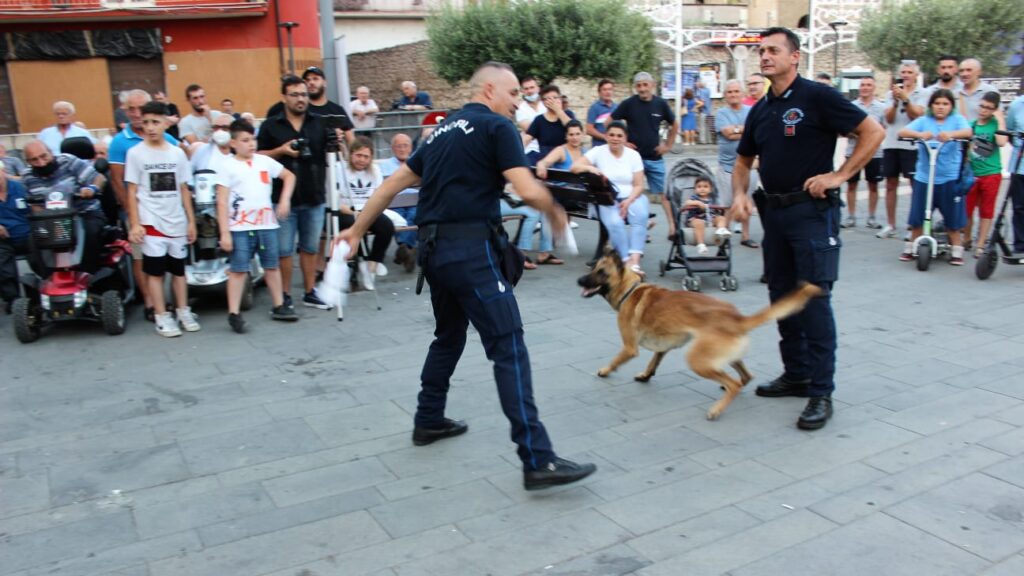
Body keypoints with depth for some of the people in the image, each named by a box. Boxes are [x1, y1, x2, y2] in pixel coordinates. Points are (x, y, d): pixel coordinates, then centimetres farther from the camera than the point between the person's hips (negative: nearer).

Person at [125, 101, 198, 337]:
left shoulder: (177, 153, 5)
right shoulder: (135, 153, -2)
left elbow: (184, 190, 9)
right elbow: (132, 192, -1)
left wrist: (191, 220, 7)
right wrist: (135, 224, -7)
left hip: (177, 222, 3)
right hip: (151, 223, -3)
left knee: (179, 269, 10)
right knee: (155, 271, 1)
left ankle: (183, 312, 21)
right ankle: (161, 317, 8)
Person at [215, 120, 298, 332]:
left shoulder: (265, 161, 8)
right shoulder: (228, 167, -4)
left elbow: (289, 176, 20)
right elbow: (222, 202, -7)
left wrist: (285, 200, 5)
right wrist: (224, 233, -12)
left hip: (267, 224, 4)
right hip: (240, 227, -4)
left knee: (272, 266, 13)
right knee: (238, 269, -2)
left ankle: (279, 306, 24)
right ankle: (234, 313, 3)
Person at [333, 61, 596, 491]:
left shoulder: (443, 131, 21)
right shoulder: (497, 127, -1)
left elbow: (393, 184, 23)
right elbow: (529, 191, -13)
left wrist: (356, 231, 28)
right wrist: (555, 213, 8)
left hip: (434, 248, 9)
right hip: (471, 250, -8)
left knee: (448, 336, 26)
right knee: (509, 348, -10)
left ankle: (429, 421, 38)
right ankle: (538, 460, -13)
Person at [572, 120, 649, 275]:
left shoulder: (634, 155, 7)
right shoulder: (598, 152, 2)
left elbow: (639, 185, 4)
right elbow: (574, 167, -9)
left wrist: (628, 201, -16)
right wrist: (590, 168, -30)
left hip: (631, 198, 2)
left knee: (640, 217, -32)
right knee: (614, 222, -34)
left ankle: (635, 261, -43)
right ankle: (627, 261, -32)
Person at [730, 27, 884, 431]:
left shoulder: (817, 97, -8)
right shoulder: (760, 110, 13)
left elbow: (873, 132, -9)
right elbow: (743, 160, 22)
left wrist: (840, 175, -13)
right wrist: (740, 194, 4)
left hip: (812, 211, -8)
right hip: (774, 211, 8)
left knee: (814, 299, -8)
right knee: (781, 298, 13)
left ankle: (821, 392, -1)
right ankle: (796, 375, 26)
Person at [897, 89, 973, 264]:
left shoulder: (957, 120, 4)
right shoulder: (923, 121, 4)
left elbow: (968, 131, -16)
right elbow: (902, 131, -11)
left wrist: (951, 134, -37)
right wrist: (920, 134, -32)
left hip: (950, 178, -1)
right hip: (923, 176, 1)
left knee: (952, 217, 5)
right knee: (917, 216, 5)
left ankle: (957, 250, 18)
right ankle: (910, 248, 21)